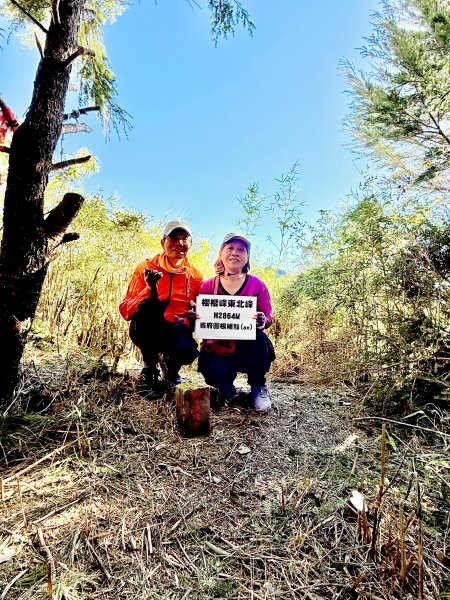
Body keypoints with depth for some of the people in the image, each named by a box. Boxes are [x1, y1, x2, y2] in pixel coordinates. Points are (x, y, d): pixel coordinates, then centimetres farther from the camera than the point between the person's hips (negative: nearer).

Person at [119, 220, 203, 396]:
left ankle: (168, 364, 8)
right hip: (146, 332, -1)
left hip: (175, 333, 1)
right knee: (149, 303, -32)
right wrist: (149, 290, -26)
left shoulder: (195, 277, 2)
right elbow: (125, 311, -8)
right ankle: (150, 369, -14)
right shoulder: (146, 268, -4)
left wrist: (188, 320, -16)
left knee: (188, 350, -33)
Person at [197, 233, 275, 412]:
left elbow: (268, 317, 1)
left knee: (258, 336, -33)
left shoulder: (256, 285, -1)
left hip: (248, 348, 1)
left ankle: (258, 387, -5)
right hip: (218, 348, -1)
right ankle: (226, 387, 11)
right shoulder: (207, 286, 1)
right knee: (214, 374, -31)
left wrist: (263, 321, -23)